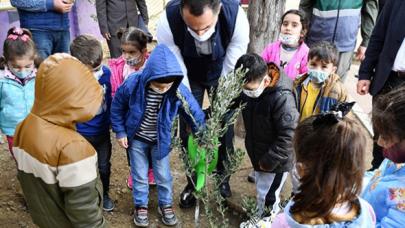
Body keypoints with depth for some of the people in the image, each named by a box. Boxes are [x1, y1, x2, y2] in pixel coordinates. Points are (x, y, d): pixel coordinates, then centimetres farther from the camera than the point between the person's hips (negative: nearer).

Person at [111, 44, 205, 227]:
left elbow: (195, 113, -12)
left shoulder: (178, 90, -28)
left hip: (161, 140, 1)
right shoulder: (133, 84, -28)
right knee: (139, 175, 16)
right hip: (136, 138, 0)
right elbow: (117, 106, -9)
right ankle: (141, 206, 38)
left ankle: (165, 205, 39)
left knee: (163, 175, 16)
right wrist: (120, 131, -6)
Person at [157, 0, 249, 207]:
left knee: (224, 125, 4)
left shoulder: (236, 18, -37)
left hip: (222, 74, 0)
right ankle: (192, 182, 25)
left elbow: (231, 67, -23)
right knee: (188, 129, 2)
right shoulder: (167, 21, -37)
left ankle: (223, 178, 30)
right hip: (188, 75, 0)